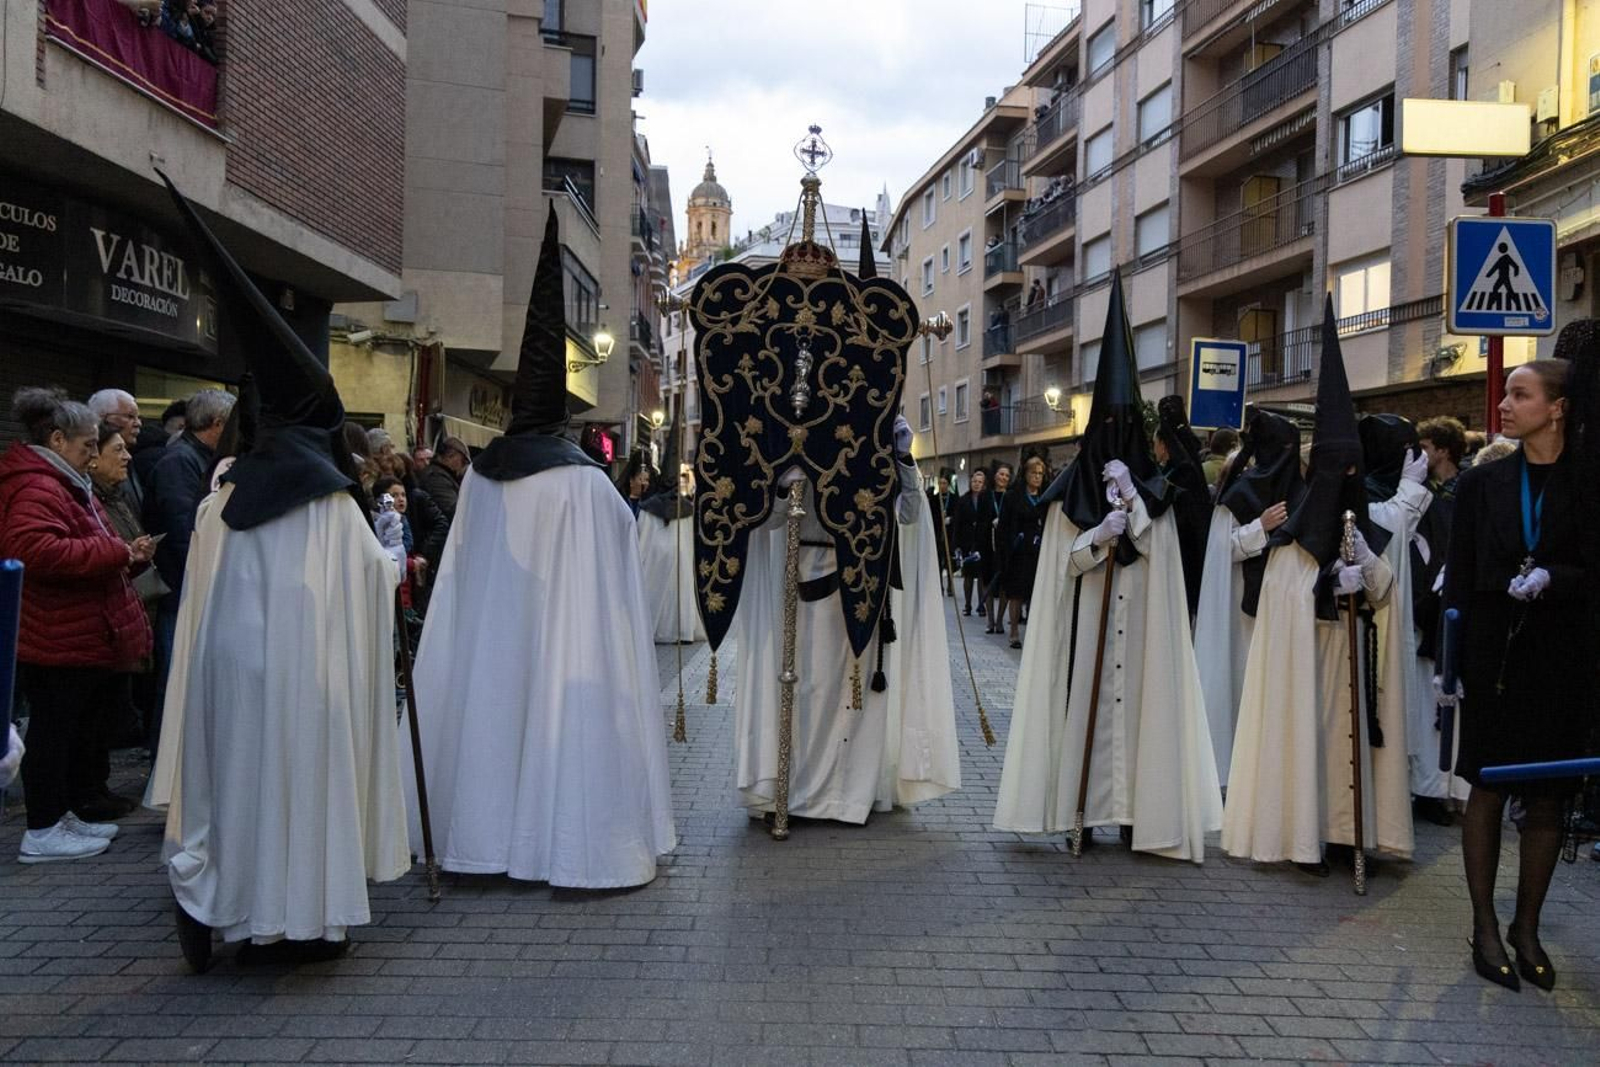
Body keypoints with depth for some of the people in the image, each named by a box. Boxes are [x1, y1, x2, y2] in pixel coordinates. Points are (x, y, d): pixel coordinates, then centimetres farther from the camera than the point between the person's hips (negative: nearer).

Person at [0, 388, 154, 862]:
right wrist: (115, 551, -25)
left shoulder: (64, 484, 19)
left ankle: (66, 811, 28)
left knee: (76, 728, 17)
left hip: (79, 638, 11)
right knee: (53, 729, -2)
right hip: (56, 642, -11)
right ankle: (42, 832, 8)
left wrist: (128, 554, 10)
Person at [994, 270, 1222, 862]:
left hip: (1139, 620, 1)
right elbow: (1063, 560, 1)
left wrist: (1131, 496, -11)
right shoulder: (1072, 485, 5)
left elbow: (1159, 548, -2)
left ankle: (1132, 805, 2)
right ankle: (1083, 808, 2)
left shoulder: (1153, 488, 9)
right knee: (1085, 701, -4)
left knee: (1136, 698, -3)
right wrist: (1099, 535, -16)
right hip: (1085, 621, -1)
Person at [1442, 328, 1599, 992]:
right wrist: (1450, 658, -2)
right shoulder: (1482, 481, 2)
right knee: (1488, 789, 4)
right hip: (1493, 651, 0)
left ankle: (1526, 929, 22)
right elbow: (1458, 577, 2)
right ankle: (1485, 928, 15)